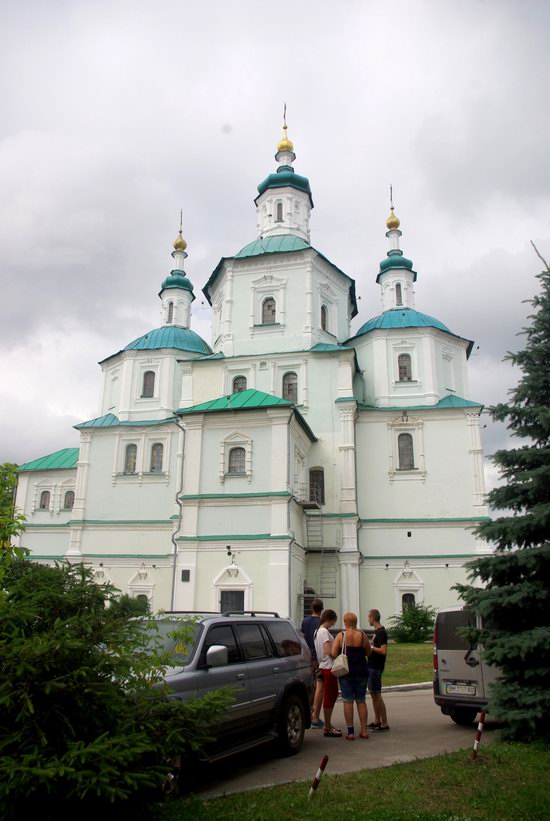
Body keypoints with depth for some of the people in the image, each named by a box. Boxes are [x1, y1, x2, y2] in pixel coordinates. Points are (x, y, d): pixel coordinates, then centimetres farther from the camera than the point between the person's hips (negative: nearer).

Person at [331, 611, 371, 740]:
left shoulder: (341, 636, -9)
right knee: (361, 701, 14)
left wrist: (343, 653, 6)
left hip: (346, 672, -2)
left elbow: (333, 653, -13)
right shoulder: (362, 635, -5)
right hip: (361, 672, 2)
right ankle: (364, 730, 15)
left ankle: (351, 732, 4)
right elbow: (368, 652, 6)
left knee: (348, 701, 4)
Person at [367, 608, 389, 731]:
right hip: (372, 666, 10)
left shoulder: (381, 632, -17)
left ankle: (384, 724, -1)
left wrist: (370, 647, -16)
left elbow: (383, 651, -24)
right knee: (373, 693, 15)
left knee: (377, 695, -6)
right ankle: (377, 721, 23)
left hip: (376, 667, -10)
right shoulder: (377, 631, 13)